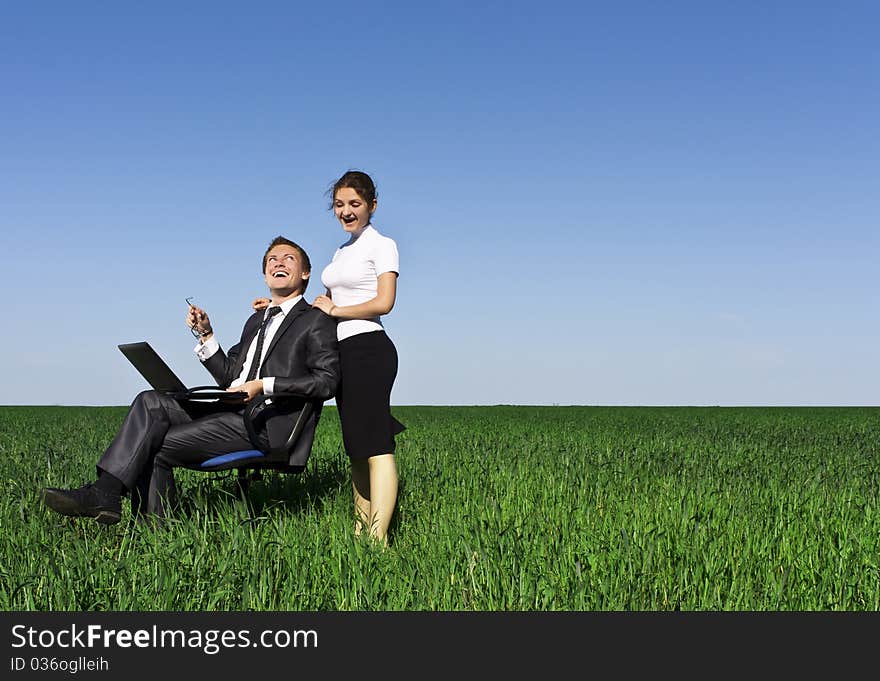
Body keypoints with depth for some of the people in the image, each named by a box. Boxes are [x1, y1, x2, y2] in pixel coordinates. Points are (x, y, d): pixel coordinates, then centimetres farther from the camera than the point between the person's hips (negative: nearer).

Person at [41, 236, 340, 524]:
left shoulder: (316, 320, 4)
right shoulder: (257, 320, 28)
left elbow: (327, 381, -10)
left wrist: (264, 385, -17)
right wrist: (206, 334, 11)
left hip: (268, 425, -7)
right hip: (232, 413, 7)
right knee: (150, 402, -13)